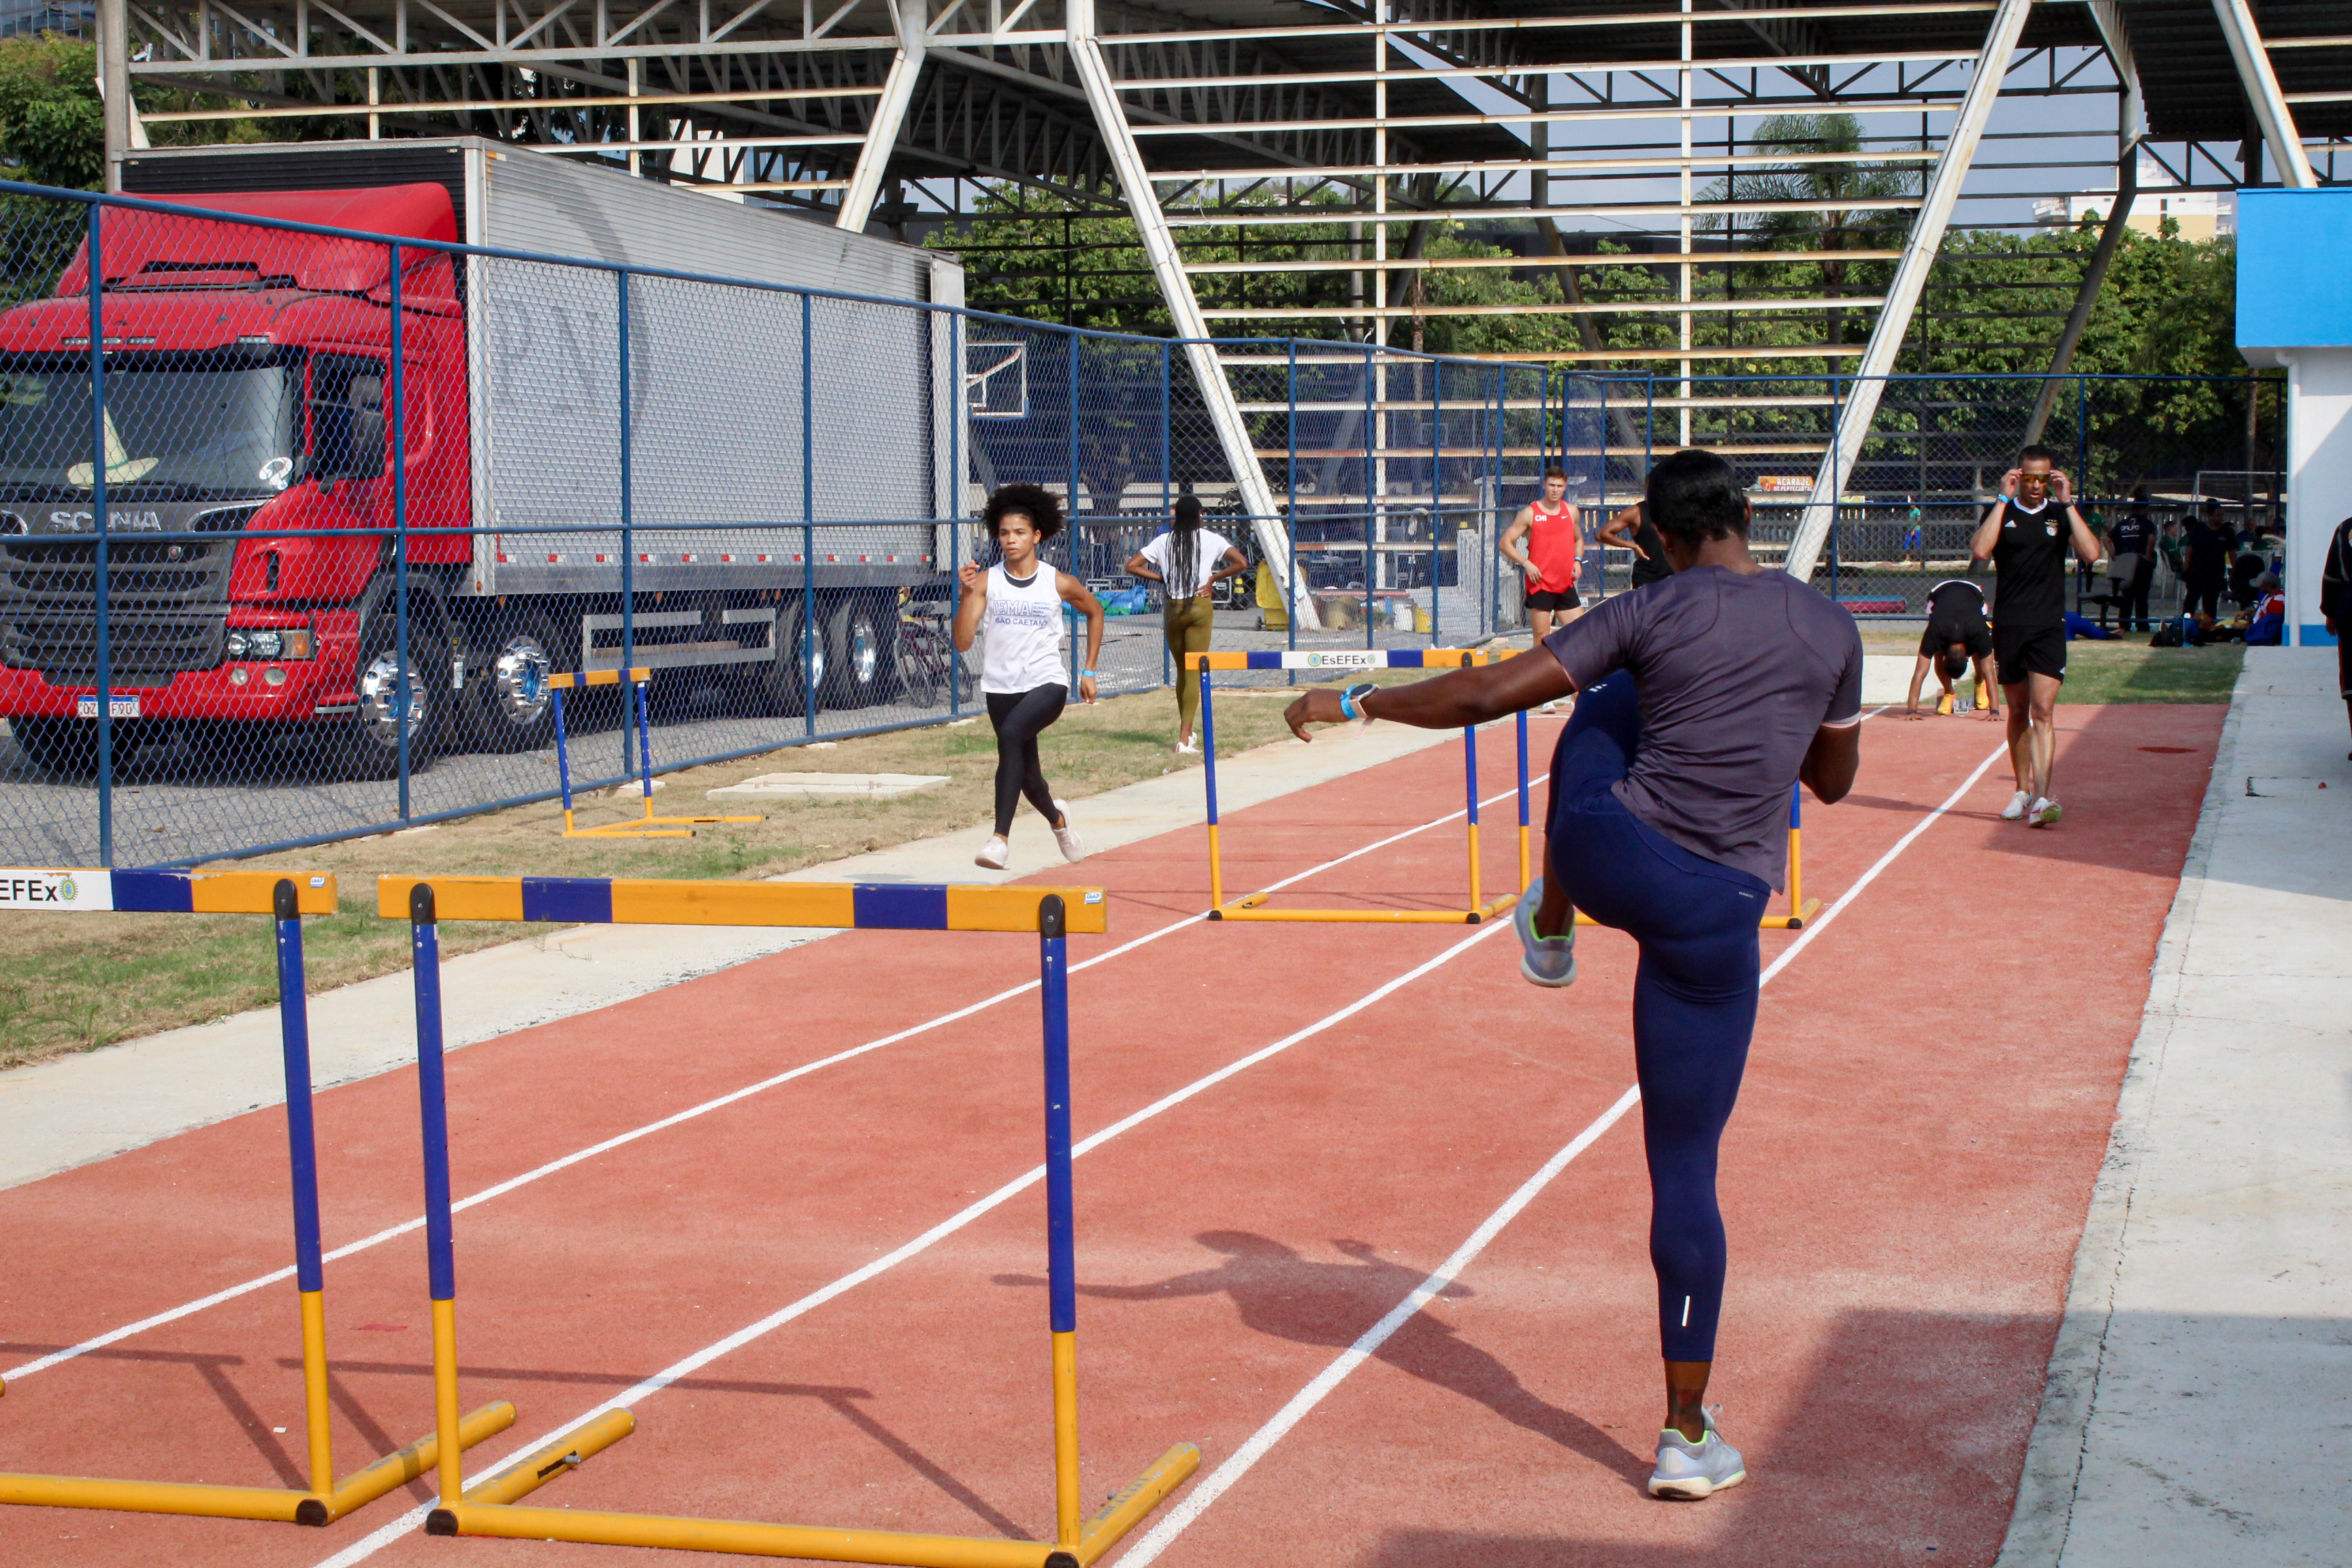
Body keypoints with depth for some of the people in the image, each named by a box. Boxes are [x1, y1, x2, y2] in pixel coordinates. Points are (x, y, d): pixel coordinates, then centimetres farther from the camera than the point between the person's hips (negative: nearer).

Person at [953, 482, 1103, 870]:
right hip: (1001, 687, 3)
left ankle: (1001, 838, -35)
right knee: (1028, 778, 13)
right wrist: (967, 594, -22)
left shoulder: (1059, 584, -2)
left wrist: (1089, 671, 15)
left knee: (1010, 735, -33)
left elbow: (1095, 612, 19)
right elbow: (962, 643, -10)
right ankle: (1058, 819, 51)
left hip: (1048, 683, -3)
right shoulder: (986, 582, -3)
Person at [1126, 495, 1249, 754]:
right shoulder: (1210, 539, -2)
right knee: (1194, 673, -3)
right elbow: (1241, 563, -10)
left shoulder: (1164, 541, 5)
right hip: (1200, 607, -3)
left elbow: (1132, 566, 3)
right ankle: (1185, 738, -13)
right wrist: (1215, 577, 1)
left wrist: (1160, 577, 6)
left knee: (1181, 670, 18)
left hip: (1172, 608, 3)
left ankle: (1184, 730, 26)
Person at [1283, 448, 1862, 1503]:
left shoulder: (1653, 615, -3)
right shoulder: (1832, 632, 5)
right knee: (1685, 1170, 7)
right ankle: (1688, 1437, 7)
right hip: (1717, 913, 0)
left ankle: (1549, 930, 47)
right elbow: (1834, 781, 20)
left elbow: (1484, 695, -6)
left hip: (1607, 856, 0)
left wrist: (1354, 704, 4)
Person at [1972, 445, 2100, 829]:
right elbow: (1980, 550, -14)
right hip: (2008, 626, 1)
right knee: (2018, 711, 11)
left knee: (2042, 711, -12)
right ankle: (2023, 791, 23)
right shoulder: (2001, 512, 5)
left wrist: (2067, 503, -11)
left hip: (2048, 627, -1)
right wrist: (2004, 499, -12)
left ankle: (2042, 798, -19)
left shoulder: (2060, 513, 5)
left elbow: (2090, 553, -10)